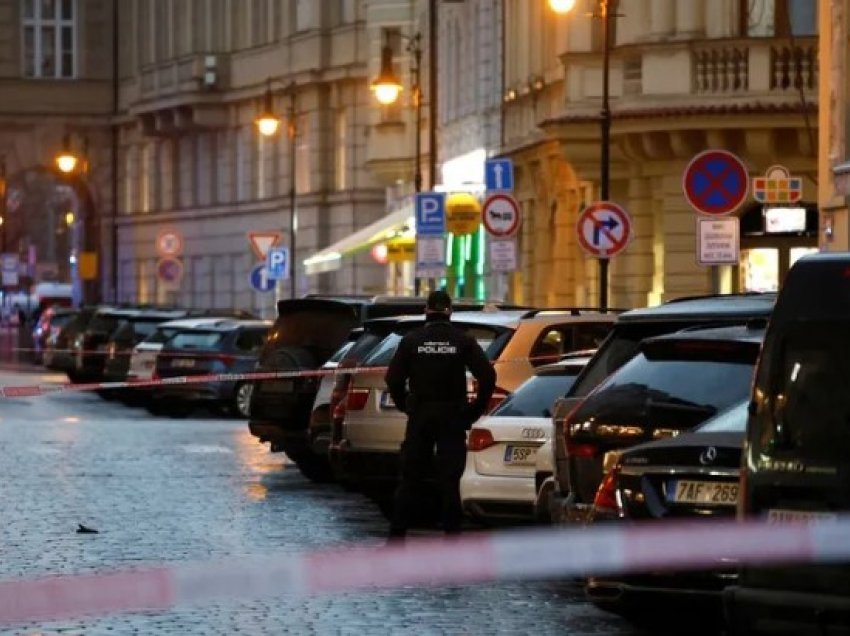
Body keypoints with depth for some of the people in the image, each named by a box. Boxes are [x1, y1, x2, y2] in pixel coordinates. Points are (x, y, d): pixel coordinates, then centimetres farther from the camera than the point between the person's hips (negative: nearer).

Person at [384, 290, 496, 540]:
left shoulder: (411, 340, -1)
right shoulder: (462, 341, -2)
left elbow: (393, 378, -5)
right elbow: (487, 375, -8)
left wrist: (405, 405, 7)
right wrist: (476, 409, 0)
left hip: (420, 416, 1)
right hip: (452, 416, -1)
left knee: (409, 478, 6)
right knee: (449, 479, 1)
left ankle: (397, 533, 5)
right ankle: (452, 532, -1)